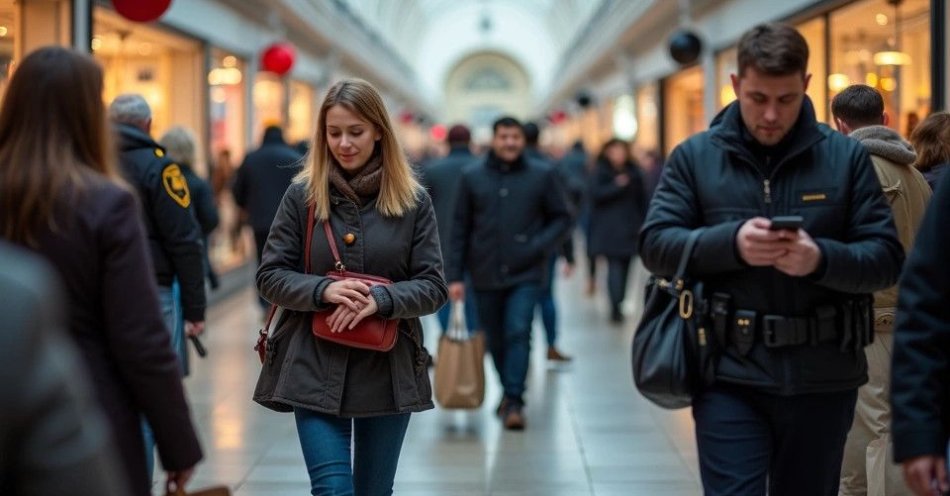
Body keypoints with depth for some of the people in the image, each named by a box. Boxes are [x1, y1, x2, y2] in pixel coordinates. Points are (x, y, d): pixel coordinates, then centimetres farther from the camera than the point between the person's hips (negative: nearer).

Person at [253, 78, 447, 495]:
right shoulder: (301, 195, -1)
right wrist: (323, 290, -19)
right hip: (316, 369, -1)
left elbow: (433, 287, -2)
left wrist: (380, 299, -21)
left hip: (388, 370, 1)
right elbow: (270, 276, -1)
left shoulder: (413, 201, -1)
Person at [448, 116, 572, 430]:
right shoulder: (473, 177, 5)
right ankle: (509, 392, 28)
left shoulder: (542, 175, 2)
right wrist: (455, 275, 1)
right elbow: (460, 228, 5)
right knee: (496, 340, 9)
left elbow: (561, 218, 6)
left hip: (525, 274, -2)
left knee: (519, 333, -14)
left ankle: (514, 401, -11)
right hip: (485, 275, 2)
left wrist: (538, 246, -10)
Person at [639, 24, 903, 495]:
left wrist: (822, 259, -21)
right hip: (730, 375, -1)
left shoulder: (846, 156, 2)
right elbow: (655, 244, -2)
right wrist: (731, 242, -19)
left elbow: (886, 257, 0)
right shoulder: (694, 156, 3)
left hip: (823, 380, 1)